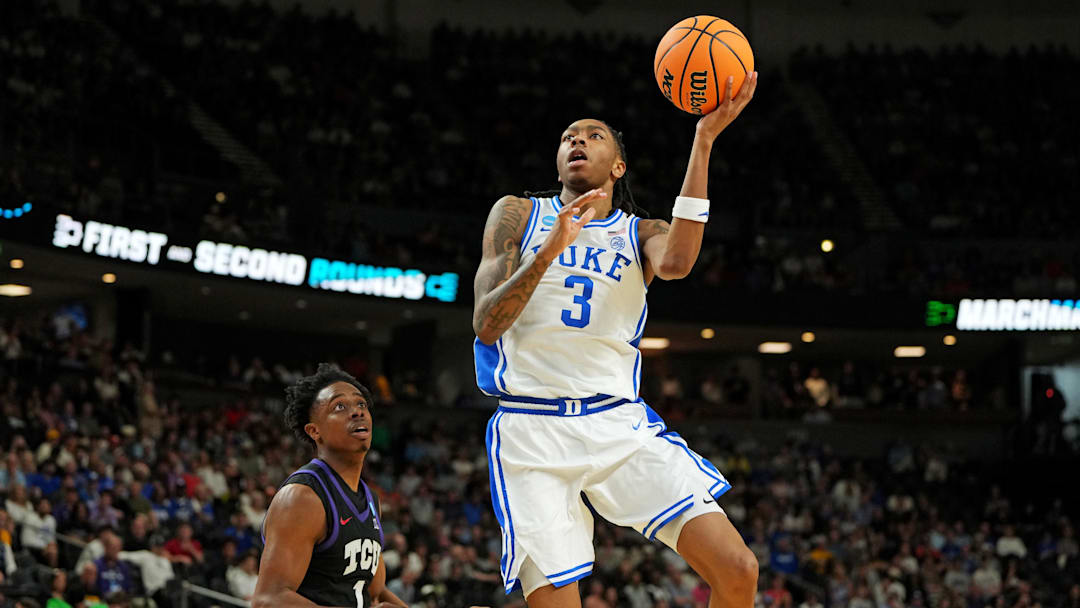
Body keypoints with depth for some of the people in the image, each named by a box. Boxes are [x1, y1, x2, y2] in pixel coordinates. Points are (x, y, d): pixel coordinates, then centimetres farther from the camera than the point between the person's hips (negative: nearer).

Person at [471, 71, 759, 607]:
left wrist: (703, 141, -16)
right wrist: (551, 249, -16)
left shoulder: (639, 233, 14)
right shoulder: (518, 215, 11)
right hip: (533, 428, -2)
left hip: (619, 423, 2)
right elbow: (486, 324, -2)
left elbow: (676, 262, -12)